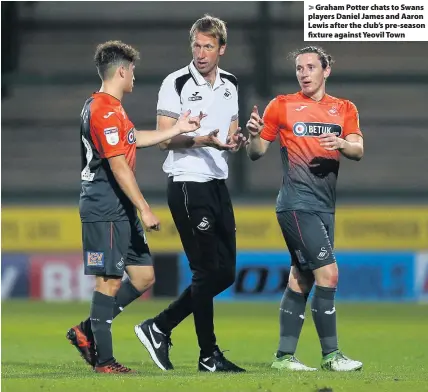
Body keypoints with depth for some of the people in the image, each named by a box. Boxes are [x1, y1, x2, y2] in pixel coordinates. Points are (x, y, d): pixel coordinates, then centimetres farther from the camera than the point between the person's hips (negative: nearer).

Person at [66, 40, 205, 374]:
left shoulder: (109, 108, 16)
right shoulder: (105, 111, -16)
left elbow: (134, 140, 32)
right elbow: (118, 166, -21)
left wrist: (177, 130, 33)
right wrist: (145, 209, -20)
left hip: (121, 212, 10)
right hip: (105, 211, -10)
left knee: (144, 277, 10)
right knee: (110, 281, -6)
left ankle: (87, 332, 16)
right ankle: (104, 360, -1)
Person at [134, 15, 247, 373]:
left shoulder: (230, 84, 11)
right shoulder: (176, 84, -9)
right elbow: (165, 139, -12)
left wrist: (235, 141, -2)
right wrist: (202, 139, -26)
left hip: (217, 183, 7)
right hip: (188, 185, -7)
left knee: (225, 272, 7)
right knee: (208, 271, -7)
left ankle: (159, 329, 15)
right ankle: (209, 355, 3)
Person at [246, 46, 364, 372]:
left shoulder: (344, 109, 11)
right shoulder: (282, 106, 1)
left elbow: (358, 151, 0)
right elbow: (256, 152, 4)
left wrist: (341, 144, -20)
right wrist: (254, 134, -17)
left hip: (325, 206, 5)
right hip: (297, 204, -5)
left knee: (301, 279, 7)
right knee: (328, 273, -14)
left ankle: (284, 356, 12)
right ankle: (331, 354, -10)